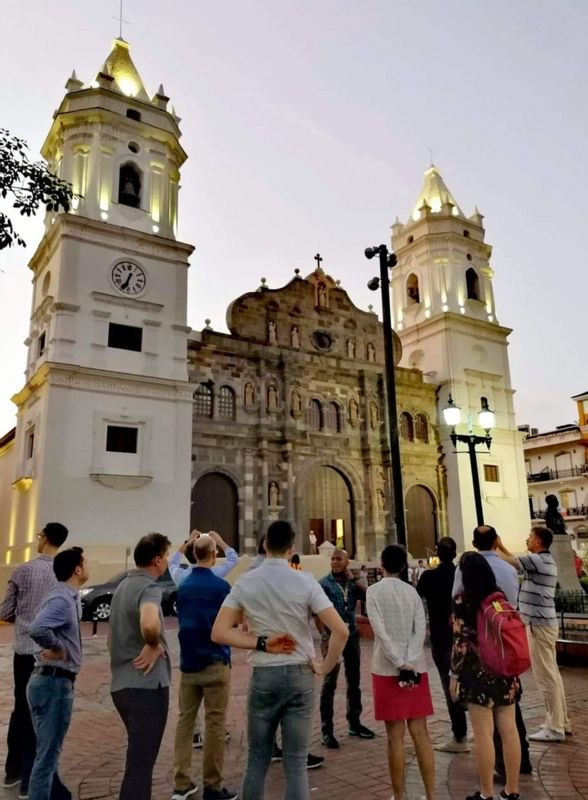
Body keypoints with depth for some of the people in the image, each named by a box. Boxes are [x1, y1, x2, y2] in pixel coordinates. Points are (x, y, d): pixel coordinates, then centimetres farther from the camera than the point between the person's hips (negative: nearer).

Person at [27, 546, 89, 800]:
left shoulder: (68, 597, 8)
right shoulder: (62, 599, -22)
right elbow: (37, 629, -37)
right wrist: (58, 648, -22)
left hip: (51, 680, 10)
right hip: (54, 682, -10)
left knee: (48, 750, 23)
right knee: (47, 754, 2)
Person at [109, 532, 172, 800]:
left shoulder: (123, 586, 12)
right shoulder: (149, 587, -17)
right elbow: (149, 624, -39)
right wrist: (154, 646, -20)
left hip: (121, 684, 9)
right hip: (146, 685, -9)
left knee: (138, 758, 24)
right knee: (140, 764, 0)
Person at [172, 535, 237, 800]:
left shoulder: (183, 586, 4)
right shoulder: (220, 586, -13)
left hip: (188, 662, 5)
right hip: (214, 662, -5)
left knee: (185, 721, 11)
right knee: (214, 724, 3)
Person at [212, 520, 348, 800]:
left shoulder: (245, 582, -3)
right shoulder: (305, 581, -10)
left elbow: (219, 633, -6)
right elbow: (341, 631, -15)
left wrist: (262, 643, -8)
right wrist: (325, 667, -2)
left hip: (263, 676, 1)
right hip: (299, 675, -1)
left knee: (257, 758, 17)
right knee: (296, 761, 9)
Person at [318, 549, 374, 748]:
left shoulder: (352, 583, 7)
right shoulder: (324, 584, -6)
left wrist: (352, 580, -12)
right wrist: (325, 636, -18)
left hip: (352, 636, 5)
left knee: (354, 681, 14)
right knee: (330, 683, -3)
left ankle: (354, 722, 28)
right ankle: (326, 730, 5)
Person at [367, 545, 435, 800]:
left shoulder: (374, 591, -5)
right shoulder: (412, 591, 6)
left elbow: (380, 631, -13)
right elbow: (420, 629, -3)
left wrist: (400, 663, -12)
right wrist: (409, 662, -9)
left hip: (387, 668, -3)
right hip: (416, 667, 4)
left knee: (395, 736, 4)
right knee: (420, 733, 10)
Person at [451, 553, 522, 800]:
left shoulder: (463, 600, -11)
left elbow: (461, 641, -12)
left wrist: (454, 675, -4)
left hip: (478, 672, -5)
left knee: (484, 734, 3)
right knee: (509, 730, 12)